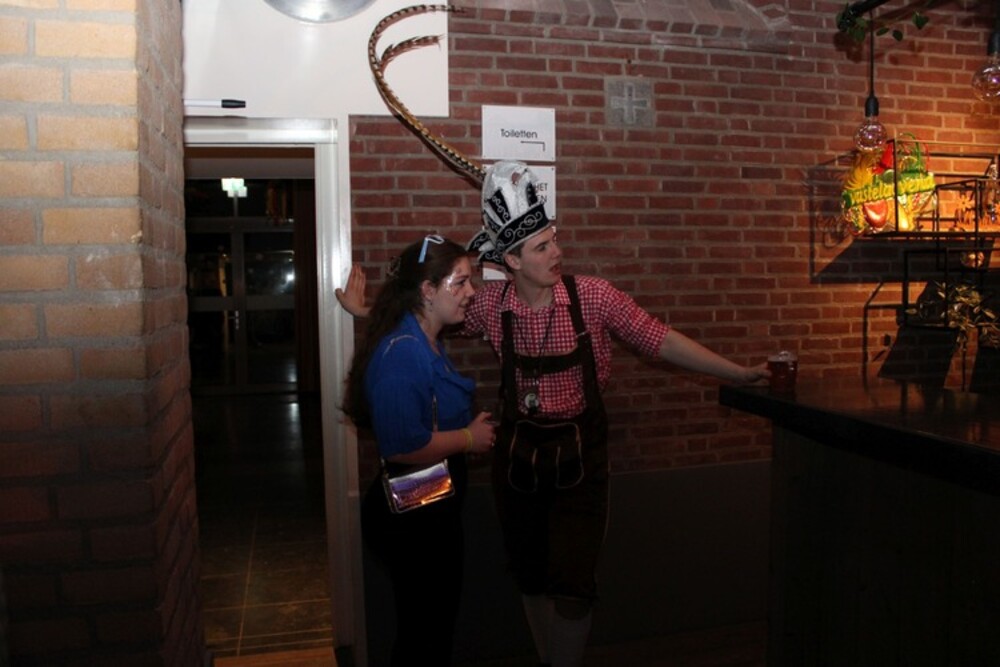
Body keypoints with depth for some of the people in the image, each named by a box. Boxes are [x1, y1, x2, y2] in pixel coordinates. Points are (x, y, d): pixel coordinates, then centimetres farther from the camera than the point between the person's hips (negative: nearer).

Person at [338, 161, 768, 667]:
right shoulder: (490, 305, -7)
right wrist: (367, 313, 2)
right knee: (531, 576, 17)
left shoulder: (592, 296, -13)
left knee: (571, 581, -2)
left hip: (578, 452, -2)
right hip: (518, 449, 3)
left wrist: (740, 374, -14)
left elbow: (663, 341, -11)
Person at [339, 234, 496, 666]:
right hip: (410, 518, -10)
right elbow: (402, 445, -34)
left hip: (434, 511, 10)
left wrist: (470, 428, 6)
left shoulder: (428, 344, 6)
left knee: (439, 619, 26)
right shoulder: (402, 351, -25)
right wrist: (469, 439, -20)